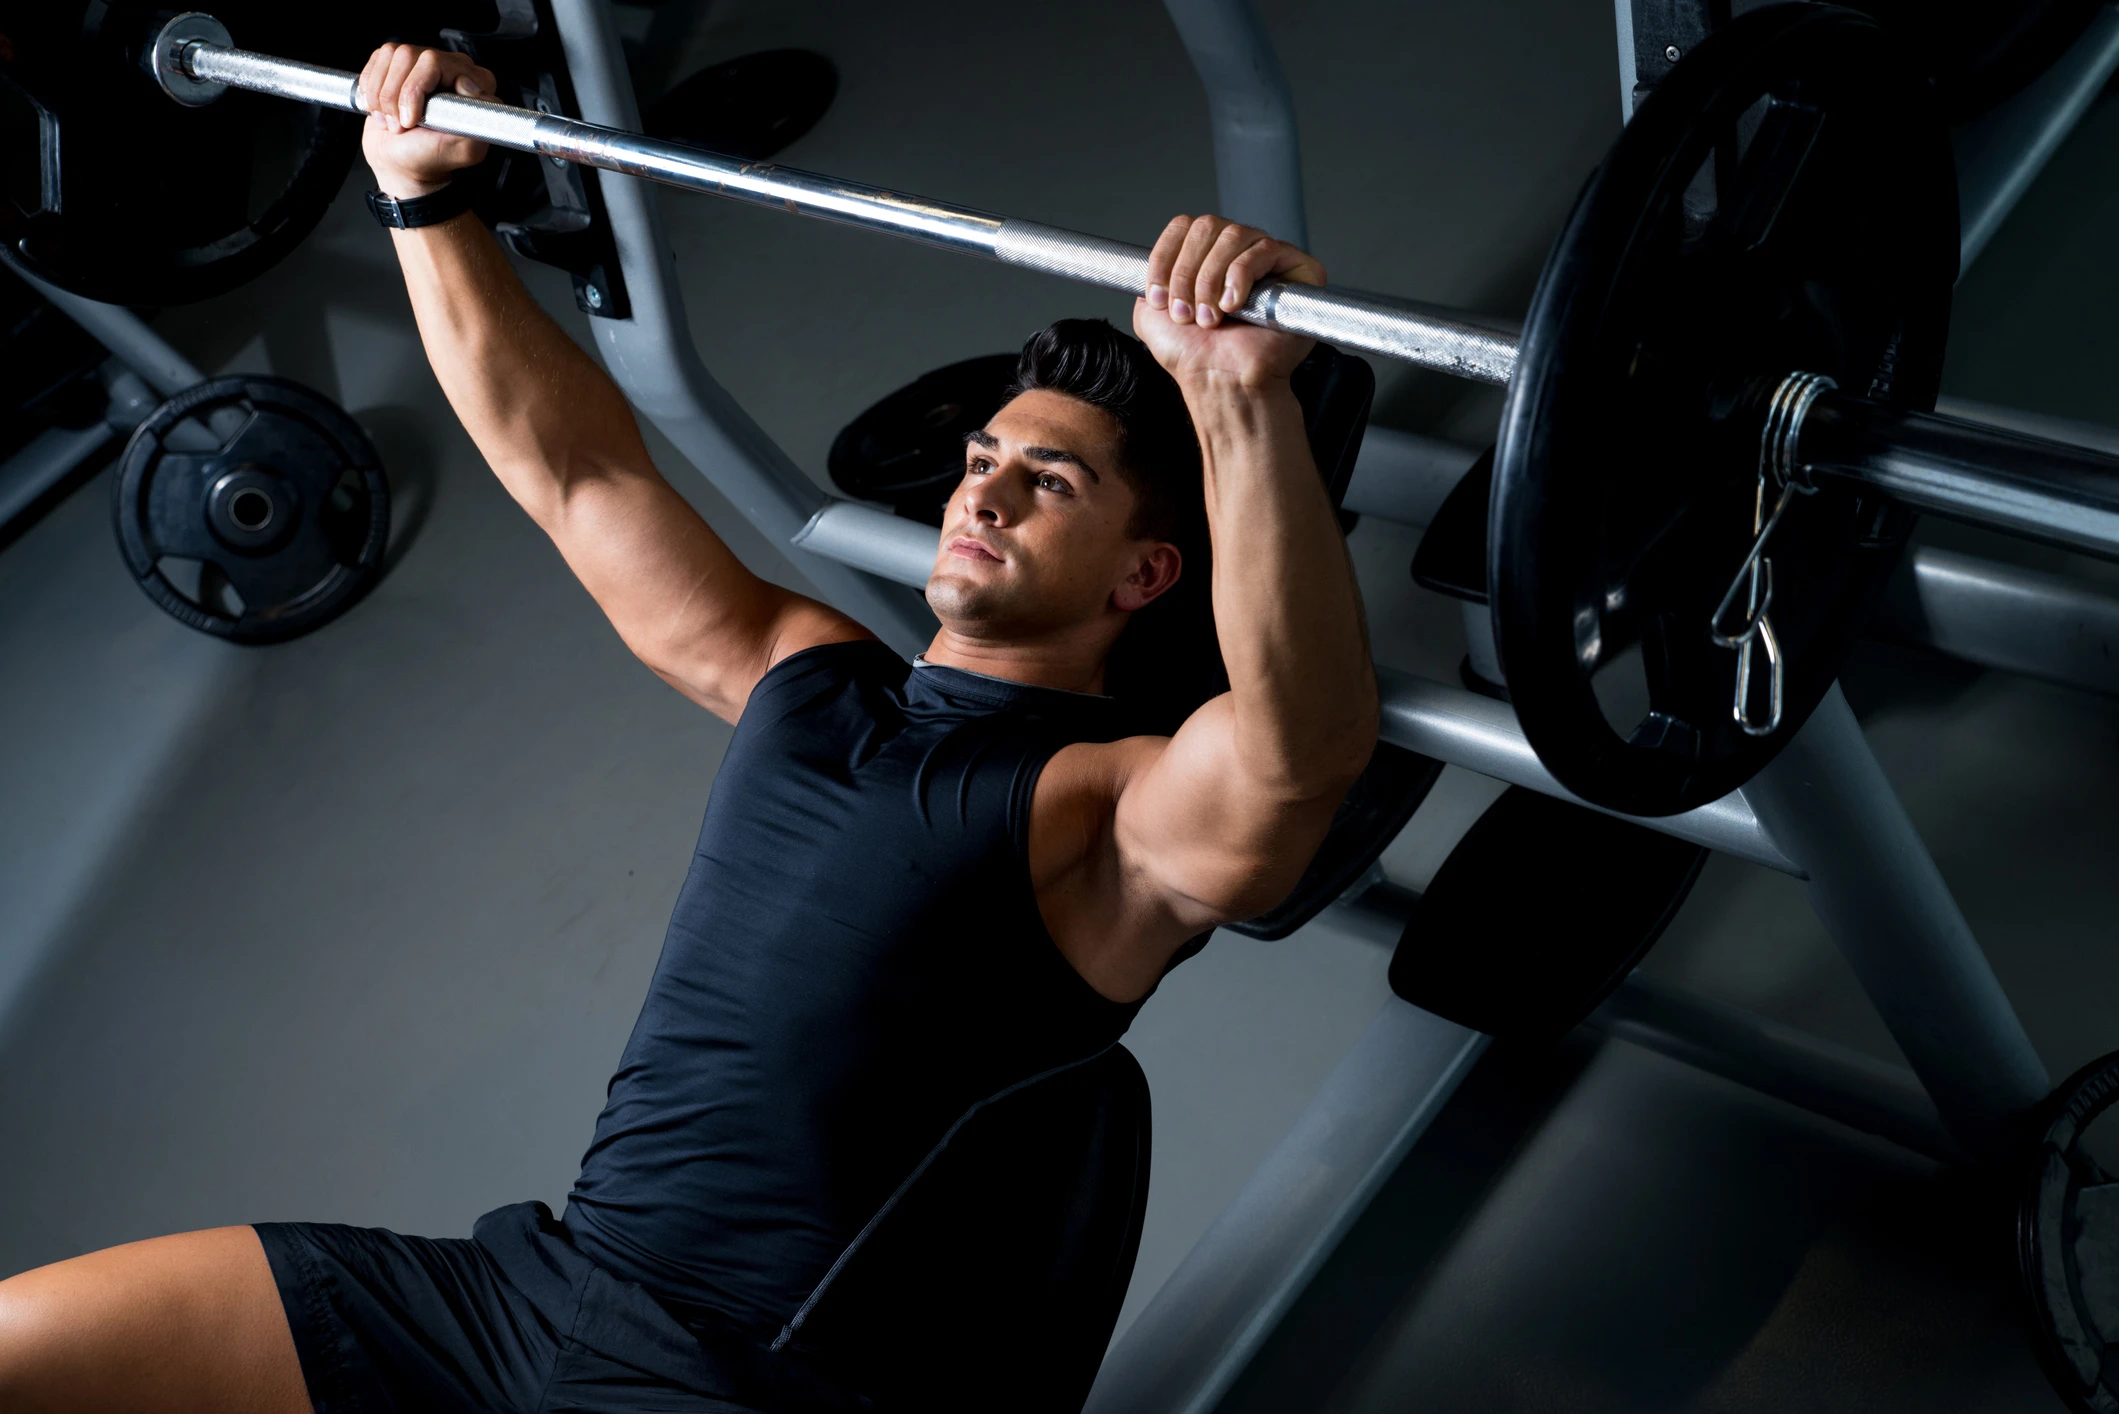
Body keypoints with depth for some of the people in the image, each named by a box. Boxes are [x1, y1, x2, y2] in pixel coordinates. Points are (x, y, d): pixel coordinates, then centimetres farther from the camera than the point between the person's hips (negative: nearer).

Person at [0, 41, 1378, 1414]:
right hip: (526, 1276, 7)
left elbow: (1303, 747, -28)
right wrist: (427, 194, 14)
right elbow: (573, 468, 19)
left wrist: (1243, 396, -41)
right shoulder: (804, 673, 15)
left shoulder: (1117, 808, -6)